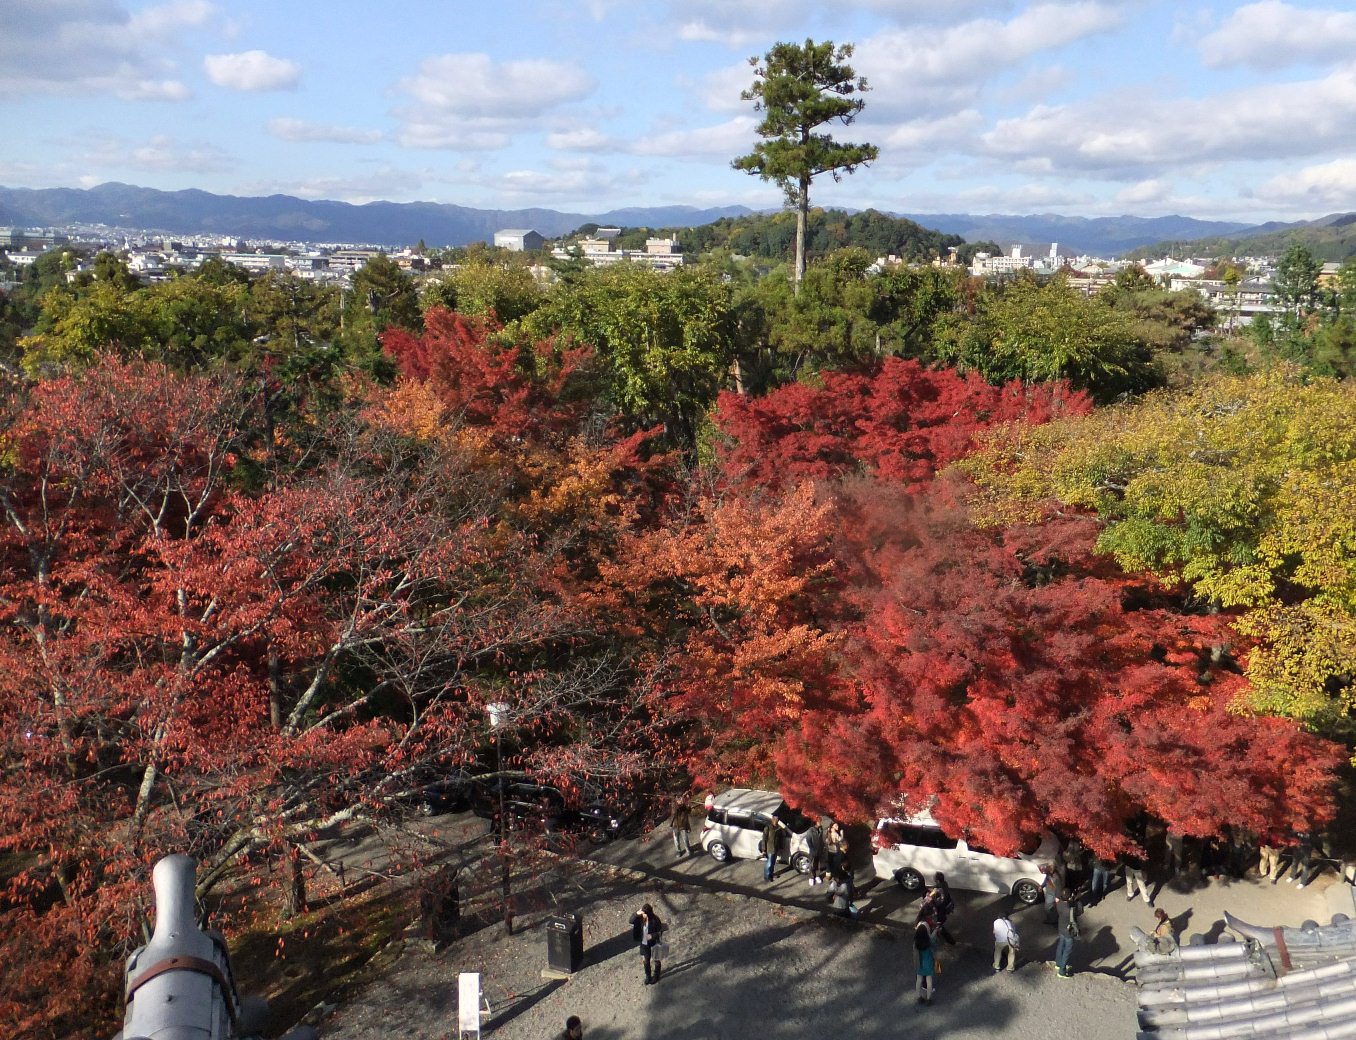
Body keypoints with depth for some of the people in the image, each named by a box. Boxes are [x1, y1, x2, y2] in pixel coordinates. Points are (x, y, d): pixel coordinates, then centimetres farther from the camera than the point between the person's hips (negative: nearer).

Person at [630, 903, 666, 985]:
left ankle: (656, 976, 43)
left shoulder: (655, 920, -26)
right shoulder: (640, 917, -15)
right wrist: (636, 914, -32)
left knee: (656, 960, 19)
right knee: (646, 960, 22)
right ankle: (648, 976, 45)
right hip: (644, 943, 4)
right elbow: (631, 921, -16)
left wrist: (652, 936, -34)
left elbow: (660, 932, -17)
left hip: (654, 944, -4)